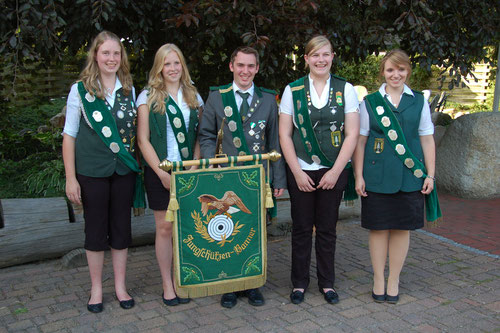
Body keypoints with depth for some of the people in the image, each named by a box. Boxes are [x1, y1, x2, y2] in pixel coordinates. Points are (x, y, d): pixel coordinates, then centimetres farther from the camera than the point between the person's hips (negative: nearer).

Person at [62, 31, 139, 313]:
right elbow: (70, 136, -2)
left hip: (123, 170, 3)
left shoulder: (129, 90, 7)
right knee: (95, 229, 7)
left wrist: (137, 165, 5)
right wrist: (71, 178, -7)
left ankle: (120, 287, 24)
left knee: (121, 227, 9)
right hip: (92, 171, -3)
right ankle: (96, 288, 23)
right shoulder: (80, 90, -3)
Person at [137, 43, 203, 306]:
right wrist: (161, 172, -11)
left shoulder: (193, 97, 11)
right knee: (165, 227, 1)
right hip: (160, 171, -3)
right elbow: (143, 139, -4)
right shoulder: (148, 97, 0)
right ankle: (167, 284, 14)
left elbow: (199, 137, 11)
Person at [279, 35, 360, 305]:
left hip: (333, 171, 0)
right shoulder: (293, 90, 2)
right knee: (301, 229, 7)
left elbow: (352, 134, -2)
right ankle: (299, 283, 23)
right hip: (300, 171, 0)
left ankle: (327, 283, 25)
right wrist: (297, 172, -7)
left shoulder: (346, 90, 2)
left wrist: (335, 171, -8)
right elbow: (284, 134, -1)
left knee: (327, 229, 10)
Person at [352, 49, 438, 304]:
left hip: (410, 176, 1)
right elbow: (360, 141, 3)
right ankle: (378, 279, 20)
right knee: (378, 228, 5)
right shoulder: (369, 102, 4)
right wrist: (358, 175, -3)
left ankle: (394, 280, 22)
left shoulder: (419, 102, 8)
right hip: (377, 175, -1)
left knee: (402, 228, 7)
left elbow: (427, 140, 9)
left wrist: (430, 174, 3)